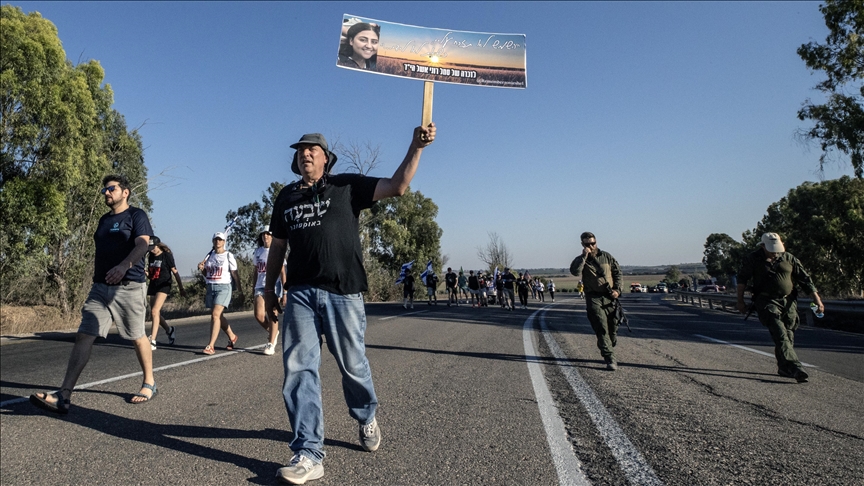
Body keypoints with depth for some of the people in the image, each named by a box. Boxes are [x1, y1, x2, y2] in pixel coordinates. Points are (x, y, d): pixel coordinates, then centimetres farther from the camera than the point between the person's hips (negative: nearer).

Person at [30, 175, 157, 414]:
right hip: (100, 288, 7)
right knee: (83, 336, -4)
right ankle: (64, 396, -5)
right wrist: (95, 275, 19)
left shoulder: (136, 215, -3)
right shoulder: (104, 220, 20)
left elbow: (143, 244, -18)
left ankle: (150, 384, 20)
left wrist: (124, 265, -34)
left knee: (138, 337, 4)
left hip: (129, 287, -6)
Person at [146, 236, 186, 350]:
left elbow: (175, 272, -4)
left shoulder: (166, 255, -7)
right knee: (155, 314, 11)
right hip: (153, 286, 7)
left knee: (155, 312, -19)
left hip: (163, 285, -7)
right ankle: (170, 330, 35)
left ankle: (152, 342, -21)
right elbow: (150, 275, 18)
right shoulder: (150, 257, 10)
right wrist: (146, 273, -6)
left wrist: (181, 288, -3)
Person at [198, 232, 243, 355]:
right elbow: (206, 273, 19)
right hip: (210, 287, 6)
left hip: (223, 287, -6)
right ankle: (232, 337, 34)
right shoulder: (209, 255, 12)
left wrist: (239, 287, 1)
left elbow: (234, 273, -1)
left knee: (215, 315, -17)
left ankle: (211, 346, -17)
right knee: (219, 316, 13)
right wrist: (201, 269, -2)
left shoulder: (228, 255, -3)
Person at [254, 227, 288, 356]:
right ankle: (273, 332, 21)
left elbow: (282, 273, -4)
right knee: (259, 315, -7)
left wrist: (285, 292, -9)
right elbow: (256, 271, 18)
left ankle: (271, 345, 8)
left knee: (272, 315, -1)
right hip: (260, 286, 4)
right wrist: (254, 288, 17)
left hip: (274, 286, -4)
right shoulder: (257, 252, 11)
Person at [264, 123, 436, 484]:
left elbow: (397, 187, -6)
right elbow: (278, 246, 21)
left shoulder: (347, 186, 4)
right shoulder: (286, 197, 16)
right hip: (300, 293, 3)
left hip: (343, 293, -3)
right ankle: (308, 455, 3)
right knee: (299, 370, -4)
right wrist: (269, 289, 20)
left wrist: (416, 147, -16)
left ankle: (366, 419, 38)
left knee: (353, 365, 9)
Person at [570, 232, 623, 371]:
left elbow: (617, 273, 11)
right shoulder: (580, 260, 1)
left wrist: (617, 289, -1)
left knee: (613, 326, 11)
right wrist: (584, 256, -20)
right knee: (601, 329, -12)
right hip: (594, 298, -3)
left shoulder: (606, 256, 8)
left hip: (610, 297, 3)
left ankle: (610, 352, 35)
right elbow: (575, 272, -21)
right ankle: (610, 359, -11)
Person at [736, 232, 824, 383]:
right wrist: (740, 301, 4)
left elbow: (805, 279, 8)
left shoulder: (789, 258, 5)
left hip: (788, 302, 4)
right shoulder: (752, 260, -2)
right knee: (781, 335, -17)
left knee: (788, 336, 7)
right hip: (767, 303, -4)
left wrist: (817, 299, 4)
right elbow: (742, 280, 5)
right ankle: (794, 368, -22)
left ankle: (783, 368, 21)